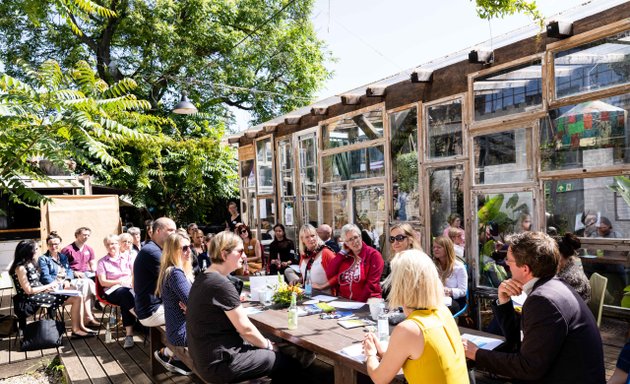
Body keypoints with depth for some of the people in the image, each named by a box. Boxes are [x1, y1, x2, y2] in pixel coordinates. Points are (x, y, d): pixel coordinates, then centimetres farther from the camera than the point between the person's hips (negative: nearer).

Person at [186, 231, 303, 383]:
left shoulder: (202, 279, 7)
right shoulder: (222, 284, -22)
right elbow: (245, 328, -17)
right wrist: (268, 345, 0)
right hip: (219, 363, -10)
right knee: (290, 365, -1)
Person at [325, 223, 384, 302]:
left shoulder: (373, 254, -1)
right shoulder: (345, 256, 13)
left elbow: (372, 284, -8)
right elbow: (329, 274, 3)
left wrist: (359, 302, -15)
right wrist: (342, 252, 4)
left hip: (366, 301, -4)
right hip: (343, 301, 4)